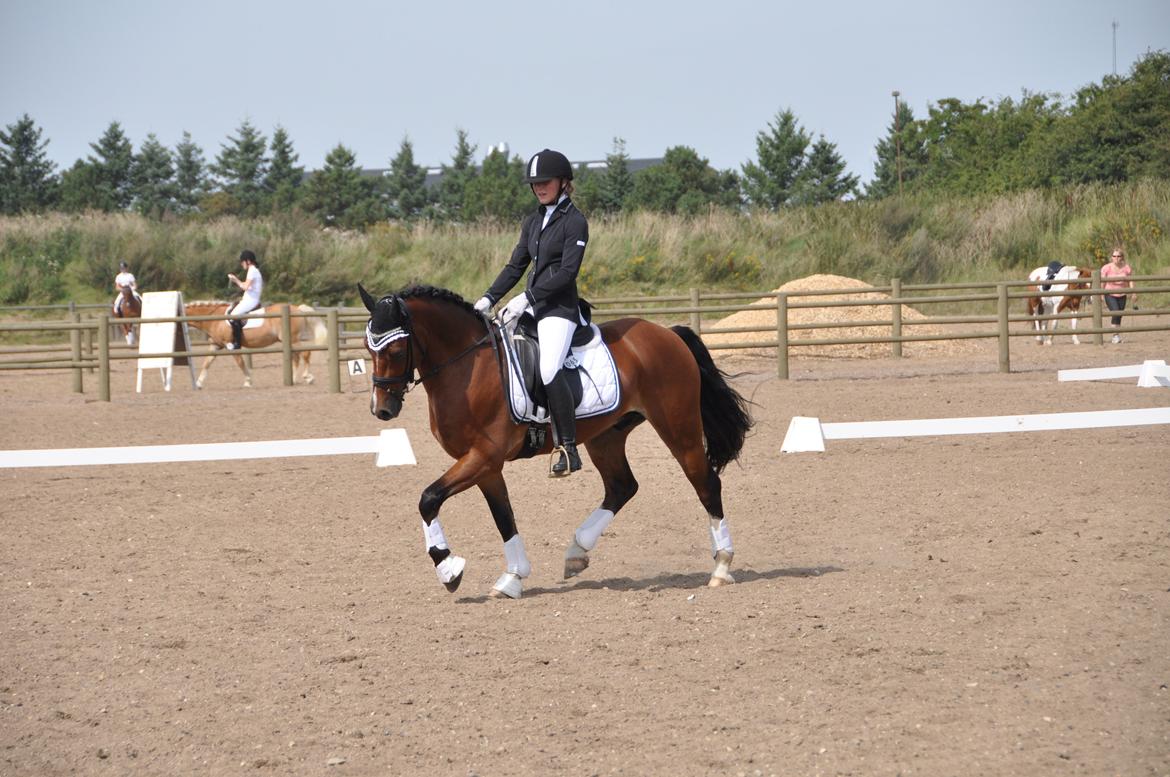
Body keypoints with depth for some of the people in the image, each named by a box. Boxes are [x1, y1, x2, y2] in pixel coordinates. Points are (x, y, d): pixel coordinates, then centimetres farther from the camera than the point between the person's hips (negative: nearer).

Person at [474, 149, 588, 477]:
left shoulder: (574, 222, -6)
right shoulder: (533, 222, 17)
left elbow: (567, 271, -14)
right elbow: (515, 266, 18)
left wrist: (527, 297, -20)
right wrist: (489, 298, 5)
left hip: (560, 308, -9)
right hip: (532, 307, 9)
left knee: (549, 369, -28)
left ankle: (568, 448, -25)